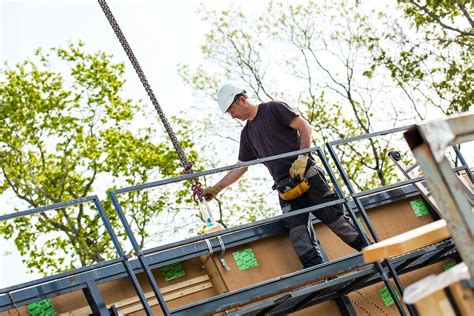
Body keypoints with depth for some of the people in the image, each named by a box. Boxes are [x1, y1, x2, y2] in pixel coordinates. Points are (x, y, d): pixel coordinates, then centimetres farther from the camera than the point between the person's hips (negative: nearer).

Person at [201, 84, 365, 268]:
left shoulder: (274, 109, 2)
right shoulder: (247, 134, 20)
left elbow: (305, 127, -5)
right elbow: (240, 167, 24)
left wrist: (302, 158, -16)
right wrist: (216, 188, 19)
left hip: (307, 175, -6)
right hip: (285, 187, 6)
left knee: (335, 218, -7)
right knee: (298, 234, -11)